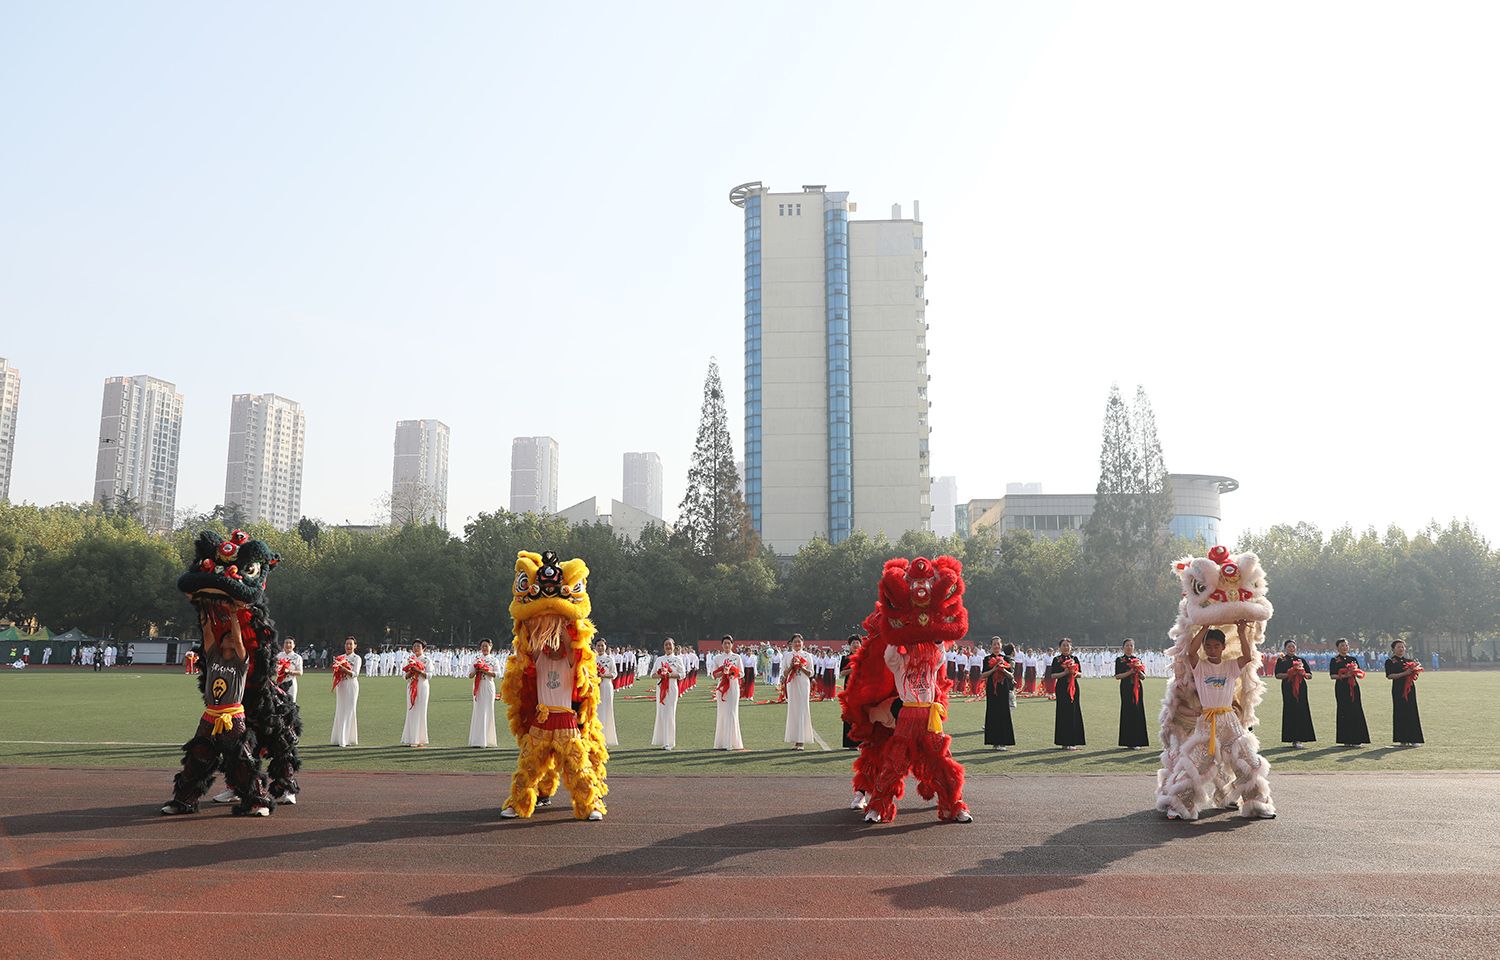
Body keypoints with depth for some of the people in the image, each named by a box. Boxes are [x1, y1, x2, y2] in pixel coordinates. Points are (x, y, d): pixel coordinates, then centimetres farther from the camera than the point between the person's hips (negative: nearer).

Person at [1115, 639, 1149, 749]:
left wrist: (1139, 671, -9)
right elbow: (1117, 676, -6)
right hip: (1126, 688, -4)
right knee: (1128, 712, -5)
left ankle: (1136, 740, 8)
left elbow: (1143, 677, 12)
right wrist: (1130, 672, -16)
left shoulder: (1137, 659, 13)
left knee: (1138, 711, 1)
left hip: (1137, 688, 4)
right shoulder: (1119, 660, 2)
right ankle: (1129, 741, -2)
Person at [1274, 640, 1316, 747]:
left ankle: (1298, 739, -6)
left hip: (1301, 687, 2)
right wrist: (1288, 674, -14)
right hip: (1288, 688, -2)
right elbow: (1277, 675, -1)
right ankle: (1293, 739, -3)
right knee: (1290, 711, -6)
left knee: (1301, 711, -7)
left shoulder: (1301, 660, 15)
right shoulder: (1281, 660, 9)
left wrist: (1302, 674, -8)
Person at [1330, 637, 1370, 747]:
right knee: (1344, 711, -5)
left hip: (1354, 687, 4)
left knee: (1356, 711, -2)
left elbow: (1360, 674, 13)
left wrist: (1355, 672, -10)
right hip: (1341, 688, -4)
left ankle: (1355, 739, 4)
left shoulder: (1353, 659, 15)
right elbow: (1332, 675, -5)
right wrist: (1344, 675, -18)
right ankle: (1345, 740, -1)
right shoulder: (1334, 661, 3)